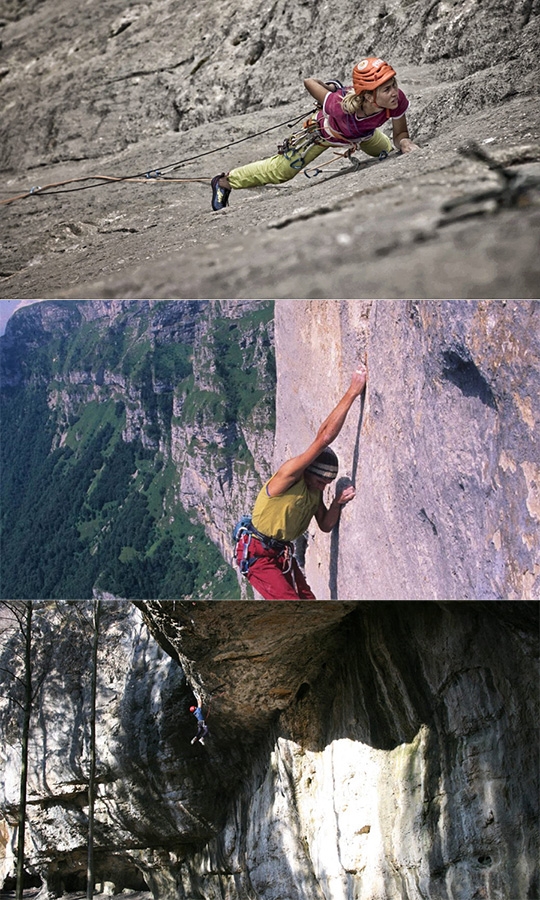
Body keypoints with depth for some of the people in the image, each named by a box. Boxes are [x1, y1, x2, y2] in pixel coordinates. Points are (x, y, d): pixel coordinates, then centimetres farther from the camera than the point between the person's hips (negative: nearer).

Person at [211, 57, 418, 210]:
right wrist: (331, 89, -14)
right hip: (325, 130, -4)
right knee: (279, 171, 8)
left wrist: (404, 142, -42)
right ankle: (224, 181, 30)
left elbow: (400, 135, -20)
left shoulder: (397, 100, -39)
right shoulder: (341, 106, -49)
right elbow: (309, 82, -32)